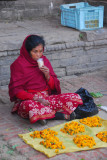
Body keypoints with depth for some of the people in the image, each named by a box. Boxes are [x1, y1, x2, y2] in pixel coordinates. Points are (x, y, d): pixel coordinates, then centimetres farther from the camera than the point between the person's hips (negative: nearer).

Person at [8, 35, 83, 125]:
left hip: (46, 98, 5)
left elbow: (54, 87, 10)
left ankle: (44, 115, -22)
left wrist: (47, 76, -11)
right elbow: (16, 90, -10)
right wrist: (36, 98, -21)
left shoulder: (44, 60, 8)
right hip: (28, 100, -4)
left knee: (75, 97, -12)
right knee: (31, 106, -41)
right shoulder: (19, 64, -6)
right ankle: (62, 115, -22)